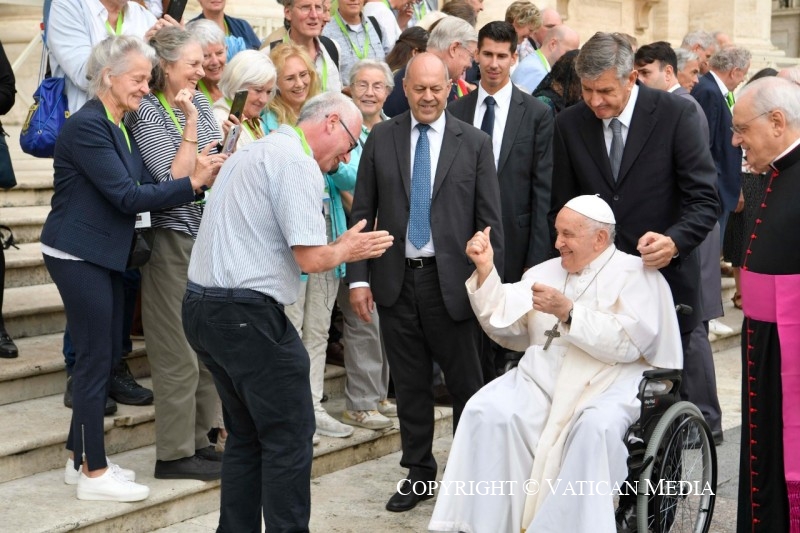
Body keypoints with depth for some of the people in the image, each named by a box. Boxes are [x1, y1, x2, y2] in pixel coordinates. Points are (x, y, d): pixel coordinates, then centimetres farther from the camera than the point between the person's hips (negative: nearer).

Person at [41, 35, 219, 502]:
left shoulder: (119, 127, 12)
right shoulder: (87, 125, -18)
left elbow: (147, 186, 4)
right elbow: (127, 197, -22)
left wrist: (198, 176, -10)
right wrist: (192, 183, -21)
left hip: (105, 254, 9)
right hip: (78, 256, -9)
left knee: (105, 354, 13)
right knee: (95, 358, -3)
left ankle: (81, 457, 24)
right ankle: (94, 473, 6)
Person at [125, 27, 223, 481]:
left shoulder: (200, 103, 9)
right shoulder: (146, 111, -10)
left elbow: (216, 164, 15)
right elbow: (174, 180, -18)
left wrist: (202, 164, -4)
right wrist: (190, 125, -18)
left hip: (208, 237, 7)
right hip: (172, 241, -7)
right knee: (179, 353, -2)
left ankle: (200, 440, 21)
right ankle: (174, 453, 7)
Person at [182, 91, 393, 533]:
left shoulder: (253, 151, 19)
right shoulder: (298, 163, -11)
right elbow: (310, 257, -17)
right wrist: (347, 250, 3)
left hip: (202, 307, 10)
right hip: (247, 314, -10)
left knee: (247, 435, 17)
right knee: (290, 437, -1)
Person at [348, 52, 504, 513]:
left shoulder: (475, 143, 0)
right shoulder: (382, 139, 5)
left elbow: (489, 220, 0)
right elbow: (362, 212, 6)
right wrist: (358, 278, 0)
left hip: (451, 280, -2)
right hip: (397, 280, 2)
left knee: (466, 384, 4)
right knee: (410, 384, 11)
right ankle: (419, 471, 23)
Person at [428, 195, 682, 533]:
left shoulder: (636, 274, 3)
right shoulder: (545, 271, 20)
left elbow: (628, 343, -12)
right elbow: (505, 327, 14)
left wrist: (569, 313, -19)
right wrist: (485, 270, 3)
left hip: (608, 382, -4)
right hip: (543, 377, 5)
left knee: (596, 428, -37)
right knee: (486, 412, -22)